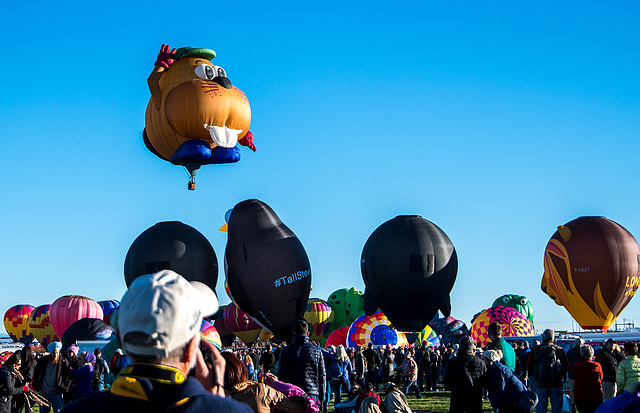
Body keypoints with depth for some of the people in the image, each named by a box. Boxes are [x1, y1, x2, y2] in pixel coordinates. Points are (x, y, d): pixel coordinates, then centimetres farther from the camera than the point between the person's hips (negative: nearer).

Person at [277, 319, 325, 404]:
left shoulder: (286, 351, -1)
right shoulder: (317, 351, 4)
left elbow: (282, 376, -2)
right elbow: (322, 376, 7)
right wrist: (321, 398, 15)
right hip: (312, 394, 1)